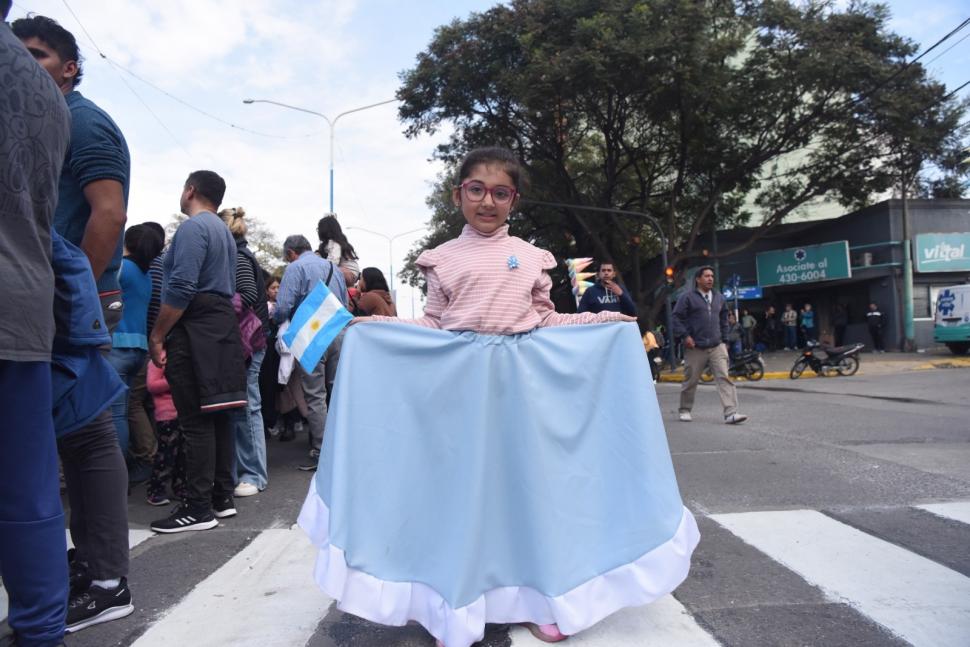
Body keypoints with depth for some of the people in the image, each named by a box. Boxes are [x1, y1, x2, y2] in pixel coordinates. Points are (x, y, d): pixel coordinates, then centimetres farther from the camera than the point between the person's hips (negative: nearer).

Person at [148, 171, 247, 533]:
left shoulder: (193, 227, -9)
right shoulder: (224, 231, 22)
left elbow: (180, 289, -19)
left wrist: (157, 336, -13)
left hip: (194, 330, -10)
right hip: (223, 326, 10)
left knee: (195, 421, -7)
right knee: (216, 417, 11)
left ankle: (199, 508, -3)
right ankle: (222, 497, 17)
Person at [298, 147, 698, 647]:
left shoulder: (532, 258, 8)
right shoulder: (442, 259, 6)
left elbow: (544, 319, 11)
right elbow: (433, 324, 8)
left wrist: (602, 322, 4)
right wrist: (376, 327, -1)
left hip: (520, 380, 1)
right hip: (461, 380, 0)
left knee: (527, 481, 6)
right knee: (462, 486, 4)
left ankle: (537, 600, 23)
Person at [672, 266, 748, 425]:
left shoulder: (719, 298, 14)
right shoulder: (688, 297, -3)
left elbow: (724, 319, 24)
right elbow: (677, 317, -7)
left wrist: (724, 339, 18)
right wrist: (685, 336, -14)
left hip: (717, 347, 4)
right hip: (695, 348, -4)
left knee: (724, 378, -8)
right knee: (690, 380, 7)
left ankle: (731, 413, -12)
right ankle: (685, 410, 25)